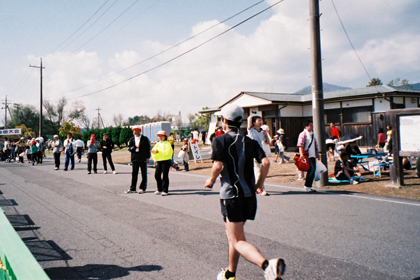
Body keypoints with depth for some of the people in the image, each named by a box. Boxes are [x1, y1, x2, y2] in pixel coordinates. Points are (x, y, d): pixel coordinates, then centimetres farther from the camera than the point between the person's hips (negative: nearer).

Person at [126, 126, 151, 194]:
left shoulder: (145, 139, 1)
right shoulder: (131, 139, 11)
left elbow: (148, 148, -1)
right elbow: (129, 148, 4)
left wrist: (148, 157, -8)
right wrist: (135, 147, -13)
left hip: (143, 159, -3)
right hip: (134, 159, 3)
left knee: (144, 174, 3)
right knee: (134, 174, 5)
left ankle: (142, 188, 11)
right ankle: (132, 188, 11)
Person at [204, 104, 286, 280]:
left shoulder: (220, 141, -4)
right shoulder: (250, 141, 9)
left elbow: (218, 165, -16)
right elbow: (265, 162, -2)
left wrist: (211, 180, 2)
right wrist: (260, 183, 9)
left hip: (230, 195, -6)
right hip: (249, 195, 6)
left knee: (237, 241, -5)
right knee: (233, 235, 23)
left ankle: (267, 264, -29)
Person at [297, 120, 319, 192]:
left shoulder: (313, 134, 20)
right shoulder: (303, 134, -6)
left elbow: (316, 145, 26)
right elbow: (300, 145, -15)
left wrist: (317, 154, 24)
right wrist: (301, 154, -24)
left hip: (313, 156, 8)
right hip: (306, 156, -8)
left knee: (313, 171, 6)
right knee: (311, 169, -15)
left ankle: (309, 186, 14)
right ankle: (307, 186, -6)